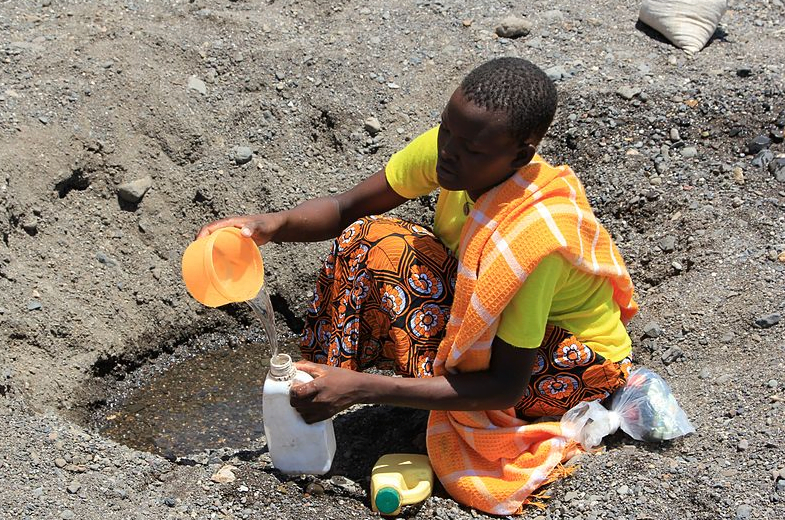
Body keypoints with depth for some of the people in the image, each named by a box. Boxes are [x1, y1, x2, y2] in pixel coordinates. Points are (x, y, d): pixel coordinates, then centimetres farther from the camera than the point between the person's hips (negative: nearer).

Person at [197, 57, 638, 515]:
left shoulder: (535, 233, -38)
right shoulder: (444, 148, -21)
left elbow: (505, 387, -33)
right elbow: (348, 208, -12)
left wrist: (363, 388, -40)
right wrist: (273, 225, -34)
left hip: (584, 362, -6)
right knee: (365, 241, -16)